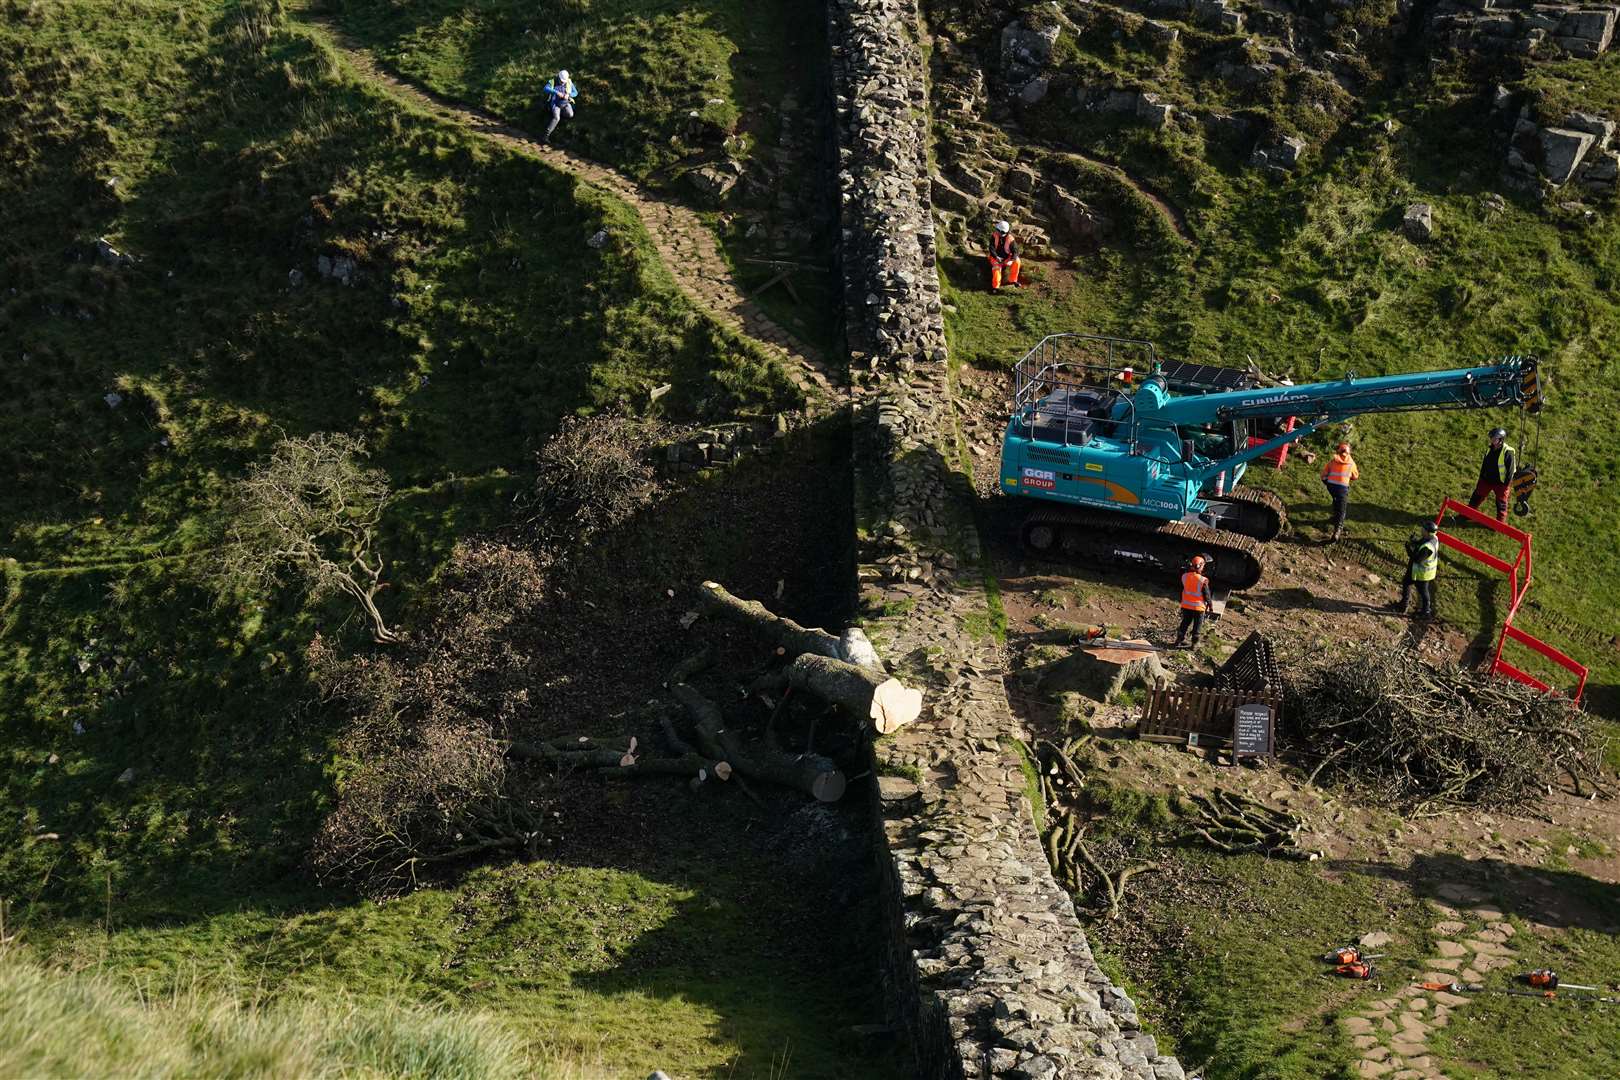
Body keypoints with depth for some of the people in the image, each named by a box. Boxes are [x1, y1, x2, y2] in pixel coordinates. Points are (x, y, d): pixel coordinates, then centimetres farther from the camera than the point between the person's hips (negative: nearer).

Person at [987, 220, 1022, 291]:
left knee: (1017, 261, -23)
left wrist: (1011, 260, -33)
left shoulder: (1010, 239, -10)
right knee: (997, 267, -29)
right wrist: (996, 257, -30)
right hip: (996, 257, -1)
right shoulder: (994, 236, -7)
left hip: (1006, 258, 1)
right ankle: (995, 286, -31)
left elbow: (1015, 251, -15)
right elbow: (991, 248, -13)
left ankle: (1013, 280, -10)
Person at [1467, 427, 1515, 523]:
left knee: (1501, 503, 9)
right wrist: (1481, 478, 15)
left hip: (1501, 482, -6)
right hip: (1487, 480, 6)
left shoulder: (1507, 452, -21)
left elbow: (1510, 469, -17)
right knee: (1477, 497, 14)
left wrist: (1507, 484, -16)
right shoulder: (1489, 449, 1)